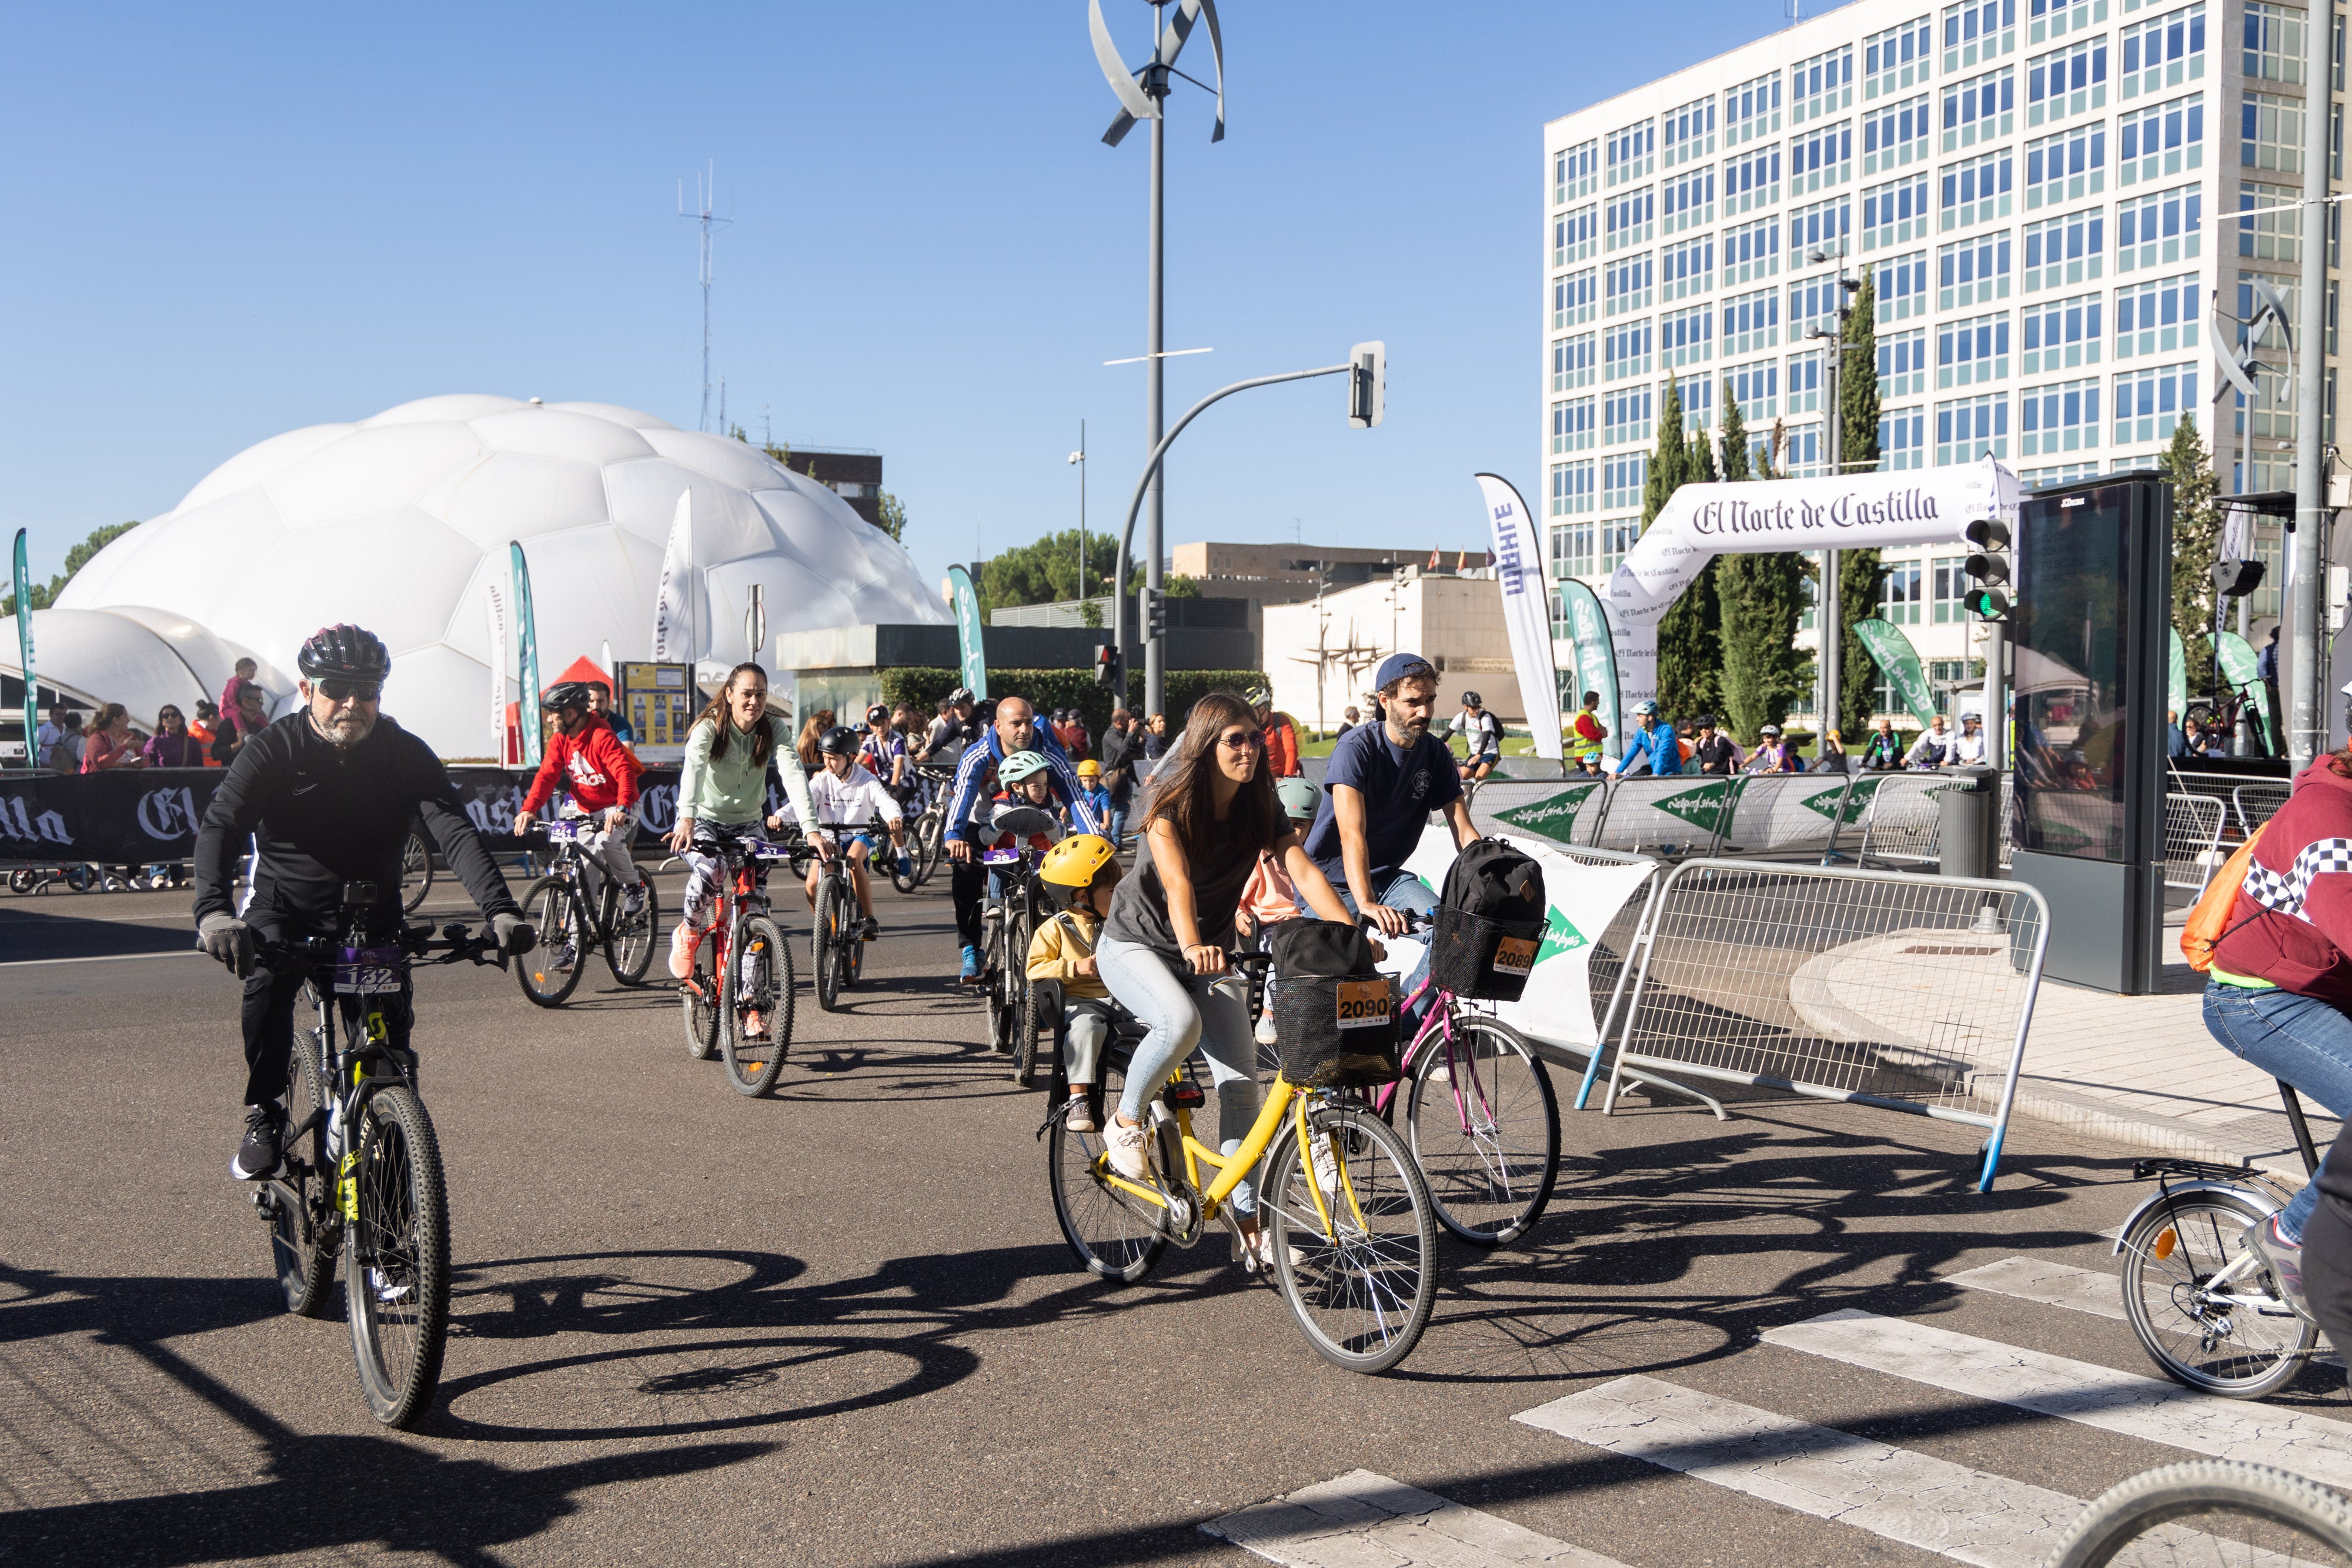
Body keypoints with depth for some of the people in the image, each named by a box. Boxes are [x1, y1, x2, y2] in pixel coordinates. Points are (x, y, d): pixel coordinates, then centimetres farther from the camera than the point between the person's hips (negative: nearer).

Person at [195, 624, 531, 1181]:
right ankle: (264, 1118, -14)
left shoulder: (406, 754, -10)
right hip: (285, 908, -1)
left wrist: (500, 909, -39)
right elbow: (219, 827, -27)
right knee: (267, 982, -31)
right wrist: (213, 910, -48)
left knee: (392, 1015, -19)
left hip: (373, 911, 2)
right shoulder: (273, 750, -14)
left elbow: (455, 832, -22)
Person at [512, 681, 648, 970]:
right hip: (586, 811, 6)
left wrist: (622, 809, -49)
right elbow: (546, 775, -9)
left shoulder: (602, 737, -22)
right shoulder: (560, 740, -2)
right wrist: (528, 809, -24)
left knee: (607, 840, -35)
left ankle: (633, 886, -7)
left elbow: (624, 772, -33)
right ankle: (575, 940, 3)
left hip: (618, 809, -6)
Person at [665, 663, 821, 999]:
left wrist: (811, 829, -41)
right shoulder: (709, 726, -19)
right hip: (704, 820, -3)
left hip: (748, 824, 3)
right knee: (710, 867, -36)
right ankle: (688, 933, -6)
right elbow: (694, 769, -37)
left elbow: (794, 775, -26)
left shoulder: (775, 729, -12)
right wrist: (687, 819, -57)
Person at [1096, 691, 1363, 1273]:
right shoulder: (1170, 804, -21)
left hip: (1210, 952, 5)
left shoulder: (1260, 807, -6)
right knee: (1181, 1022, -35)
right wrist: (1191, 946, -55)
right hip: (1136, 945, -5)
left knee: (1242, 1077, -7)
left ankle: (1250, 1223, 2)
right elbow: (1177, 883, -36)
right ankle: (1125, 1123, -8)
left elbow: (1304, 873, -16)